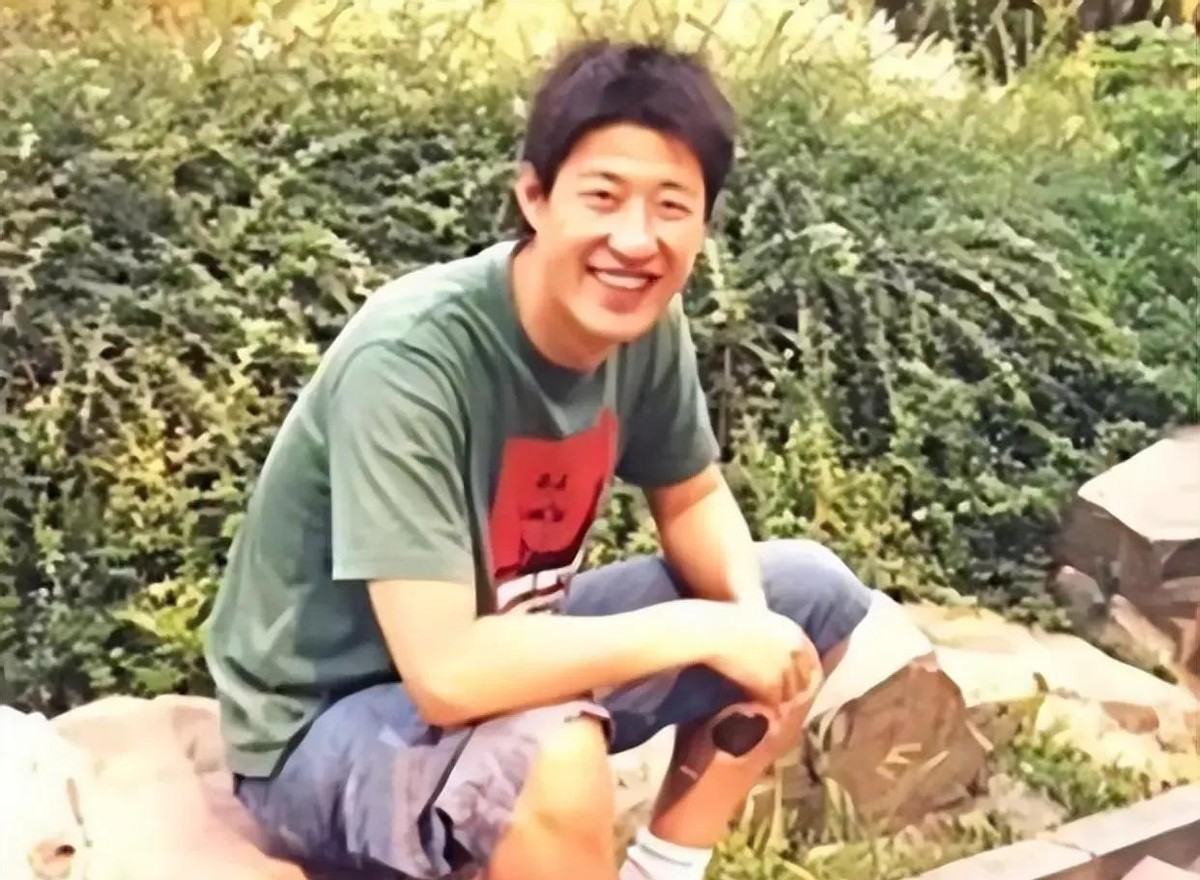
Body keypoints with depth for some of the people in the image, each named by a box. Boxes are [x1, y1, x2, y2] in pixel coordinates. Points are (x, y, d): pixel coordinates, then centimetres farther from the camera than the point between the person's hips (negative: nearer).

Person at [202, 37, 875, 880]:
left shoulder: (647, 322, -11)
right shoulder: (409, 358, -32)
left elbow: (694, 502, 6)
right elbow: (448, 672, -37)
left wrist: (750, 614, -15)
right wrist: (701, 631, -28)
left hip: (504, 647, 7)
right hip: (328, 725, -7)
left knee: (812, 595, 4)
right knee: (547, 743, -38)